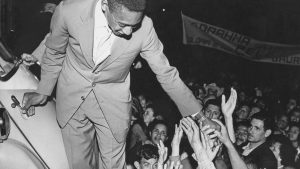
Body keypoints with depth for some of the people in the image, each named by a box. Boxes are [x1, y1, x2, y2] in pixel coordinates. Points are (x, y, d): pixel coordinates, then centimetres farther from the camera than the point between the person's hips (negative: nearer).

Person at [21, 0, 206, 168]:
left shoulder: (144, 28, -25)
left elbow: (167, 73, -11)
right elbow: (55, 53, -3)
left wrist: (199, 117, -8)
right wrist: (43, 92, 3)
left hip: (113, 102, 0)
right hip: (72, 98, 1)